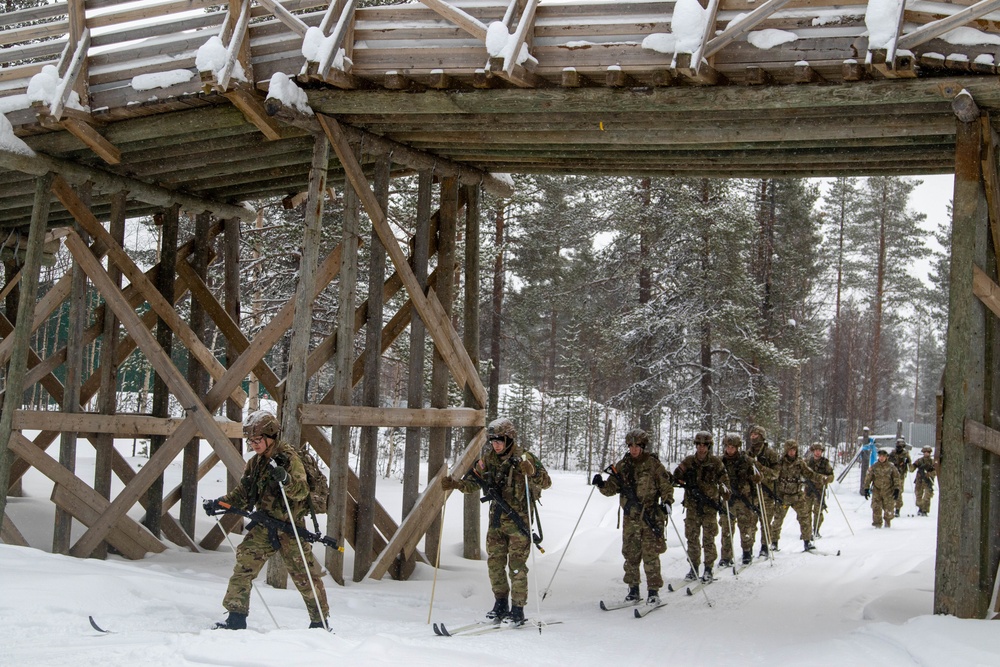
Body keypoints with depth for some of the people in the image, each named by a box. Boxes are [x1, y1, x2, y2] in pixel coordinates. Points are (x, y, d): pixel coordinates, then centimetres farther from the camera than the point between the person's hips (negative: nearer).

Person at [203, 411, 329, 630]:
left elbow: (302, 491, -22)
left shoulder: (288, 457, -12)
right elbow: (242, 495, 15)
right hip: (264, 526, 6)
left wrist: (285, 479, -41)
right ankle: (236, 618, 0)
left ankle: (320, 621, 14)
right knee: (244, 565, -6)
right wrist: (219, 504, 1)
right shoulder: (255, 462, 9)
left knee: (304, 575, 0)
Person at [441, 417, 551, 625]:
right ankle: (501, 604, 22)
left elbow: (546, 482, -17)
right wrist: (454, 483, -5)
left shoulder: (524, 458, -12)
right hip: (496, 521, 6)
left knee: (516, 565, -3)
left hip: (518, 520, -5)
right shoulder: (488, 458, 4)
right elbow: (473, 483, 12)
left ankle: (518, 609, 4)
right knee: (495, 562, 8)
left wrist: (531, 472, -35)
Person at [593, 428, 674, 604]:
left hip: (651, 517, -4)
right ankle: (633, 589, 16)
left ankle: (653, 591, 0)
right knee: (631, 555, 6)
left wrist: (667, 502, -14)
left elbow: (666, 485, 2)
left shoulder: (653, 464, -1)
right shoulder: (622, 466, 9)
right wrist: (601, 485, -10)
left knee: (650, 555, -6)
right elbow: (612, 488, 10)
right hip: (630, 518, 4)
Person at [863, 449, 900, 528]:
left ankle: (888, 521, 29)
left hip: (888, 491, 0)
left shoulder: (891, 467, 0)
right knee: (876, 508, -9)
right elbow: (868, 478, 6)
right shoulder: (874, 467, 2)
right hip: (877, 490, 0)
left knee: (889, 509, 2)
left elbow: (896, 478, 4)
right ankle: (877, 523, 3)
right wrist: (866, 489, 2)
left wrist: (896, 489, -4)